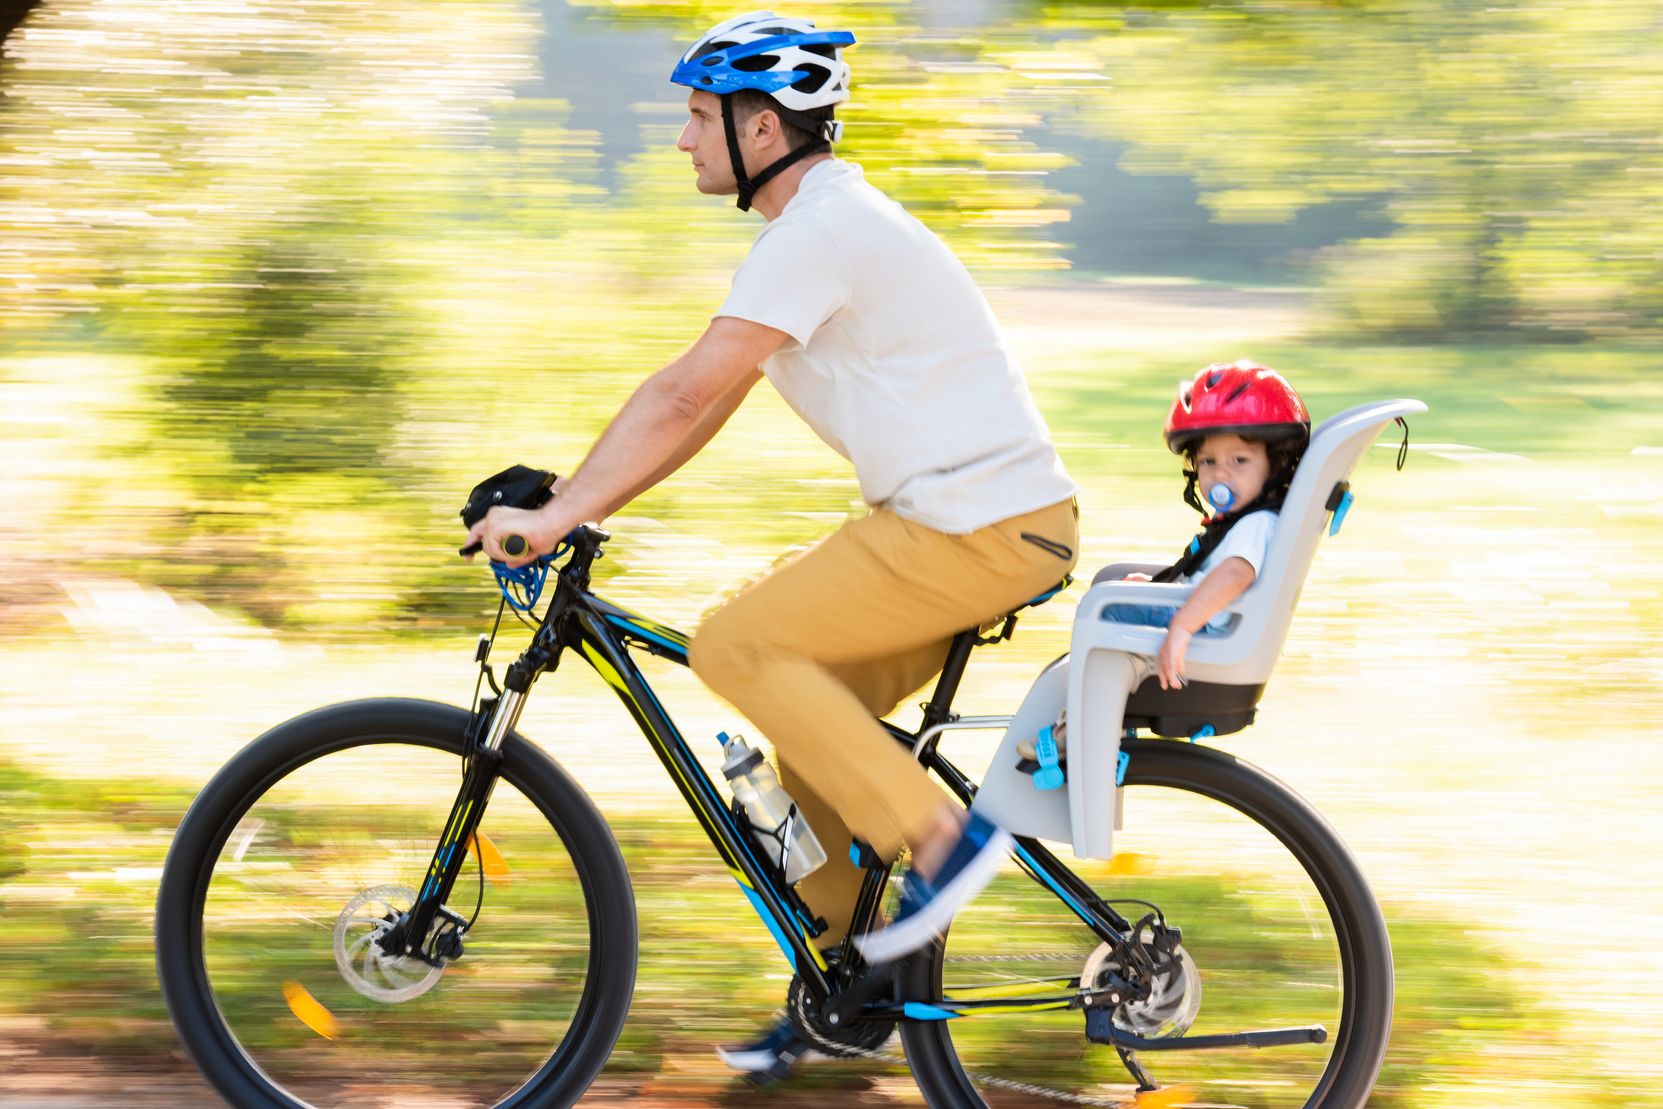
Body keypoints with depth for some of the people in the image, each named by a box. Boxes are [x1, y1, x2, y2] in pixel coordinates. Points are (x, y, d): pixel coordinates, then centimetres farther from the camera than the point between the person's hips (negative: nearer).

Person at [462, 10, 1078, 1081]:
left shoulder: (820, 234, -16)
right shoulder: (821, 220, 17)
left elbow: (684, 397, -20)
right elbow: (708, 401, 20)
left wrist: (557, 516, -18)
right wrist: (579, 501, 15)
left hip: (979, 528, -10)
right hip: (971, 513, 10)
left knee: (737, 643, -13)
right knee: (812, 720, 13)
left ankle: (943, 837, -10)